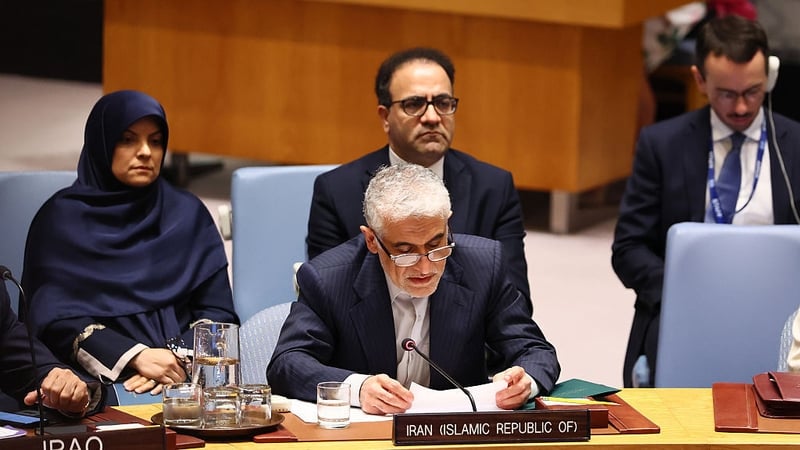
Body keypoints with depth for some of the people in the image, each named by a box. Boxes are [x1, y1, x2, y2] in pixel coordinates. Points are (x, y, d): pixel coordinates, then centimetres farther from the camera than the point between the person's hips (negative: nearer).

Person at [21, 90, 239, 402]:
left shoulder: (188, 213, 16)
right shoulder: (60, 218, 7)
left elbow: (218, 311, 10)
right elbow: (56, 317, -2)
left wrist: (179, 361, -11)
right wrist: (136, 357, -15)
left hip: (187, 373, 3)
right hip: (99, 378, -3)